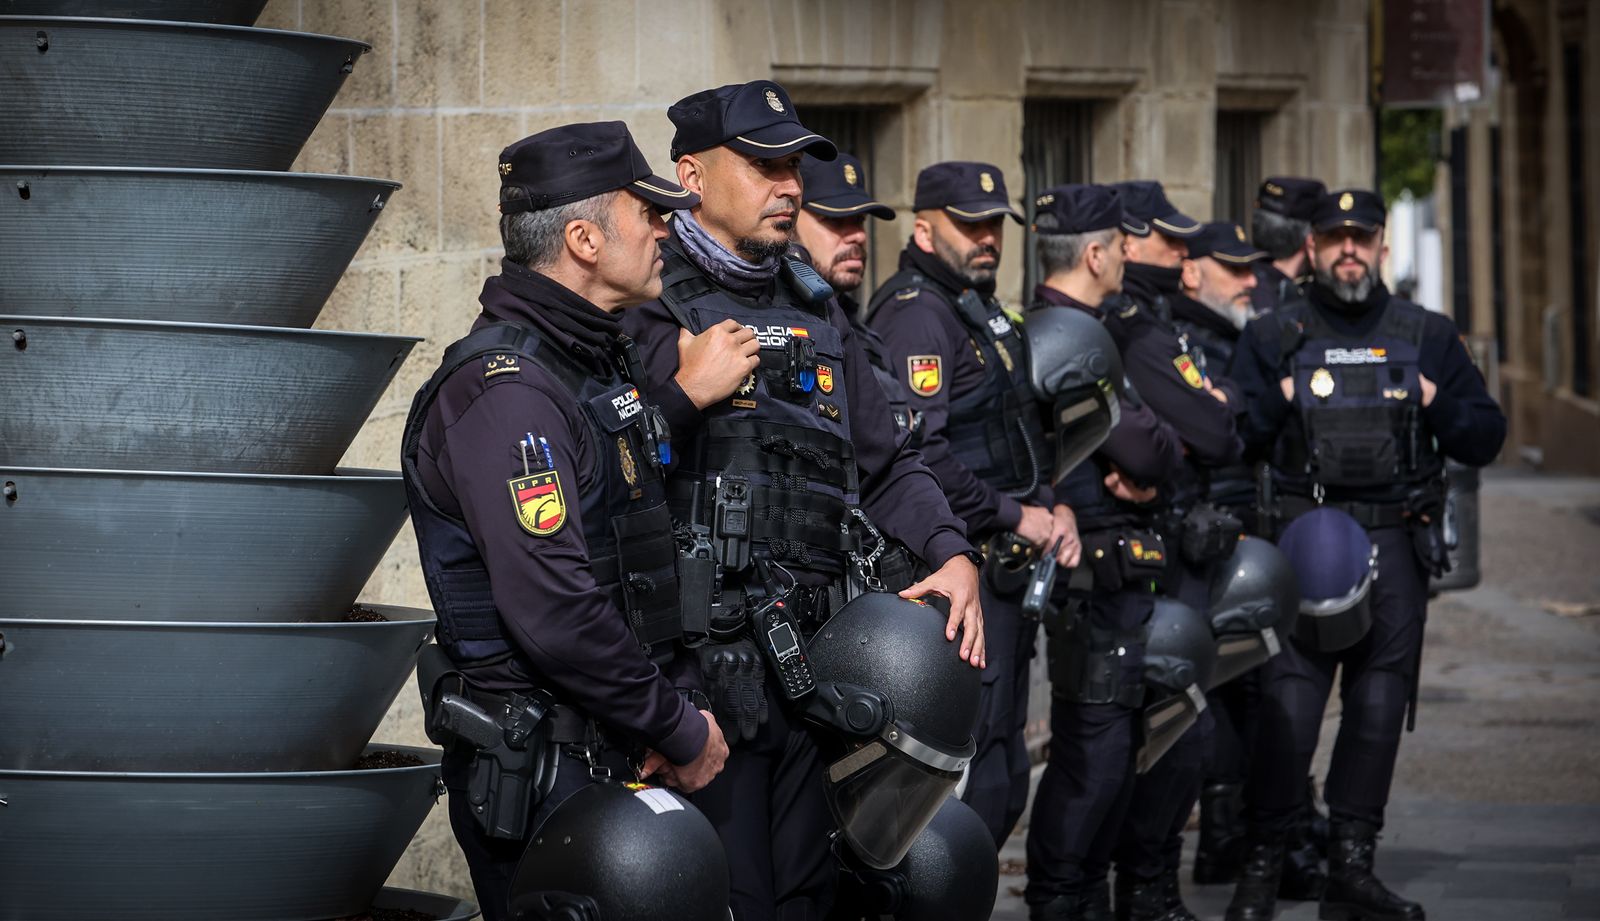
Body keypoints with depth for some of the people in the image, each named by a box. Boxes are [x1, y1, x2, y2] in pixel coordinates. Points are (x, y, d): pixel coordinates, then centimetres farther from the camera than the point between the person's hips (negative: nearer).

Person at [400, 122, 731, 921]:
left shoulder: (600, 364, 15)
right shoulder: (506, 390, -18)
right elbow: (555, 611, -25)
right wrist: (681, 733, -16)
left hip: (614, 755, 10)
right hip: (544, 767, -10)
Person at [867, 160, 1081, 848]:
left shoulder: (982, 312, 19)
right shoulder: (915, 315, -13)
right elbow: (918, 455, -24)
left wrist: (1050, 507, 9)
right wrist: (1015, 517, -15)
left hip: (1007, 570, 10)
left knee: (1003, 776, 13)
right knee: (974, 776, -12)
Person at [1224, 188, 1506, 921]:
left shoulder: (1427, 337, 12)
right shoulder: (1272, 338, 8)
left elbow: (1486, 438, 12)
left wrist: (1437, 407, -5)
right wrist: (1277, 401, -10)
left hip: (1396, 542, 2)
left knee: (1379, 707, 3)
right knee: (1289, 704, -9)